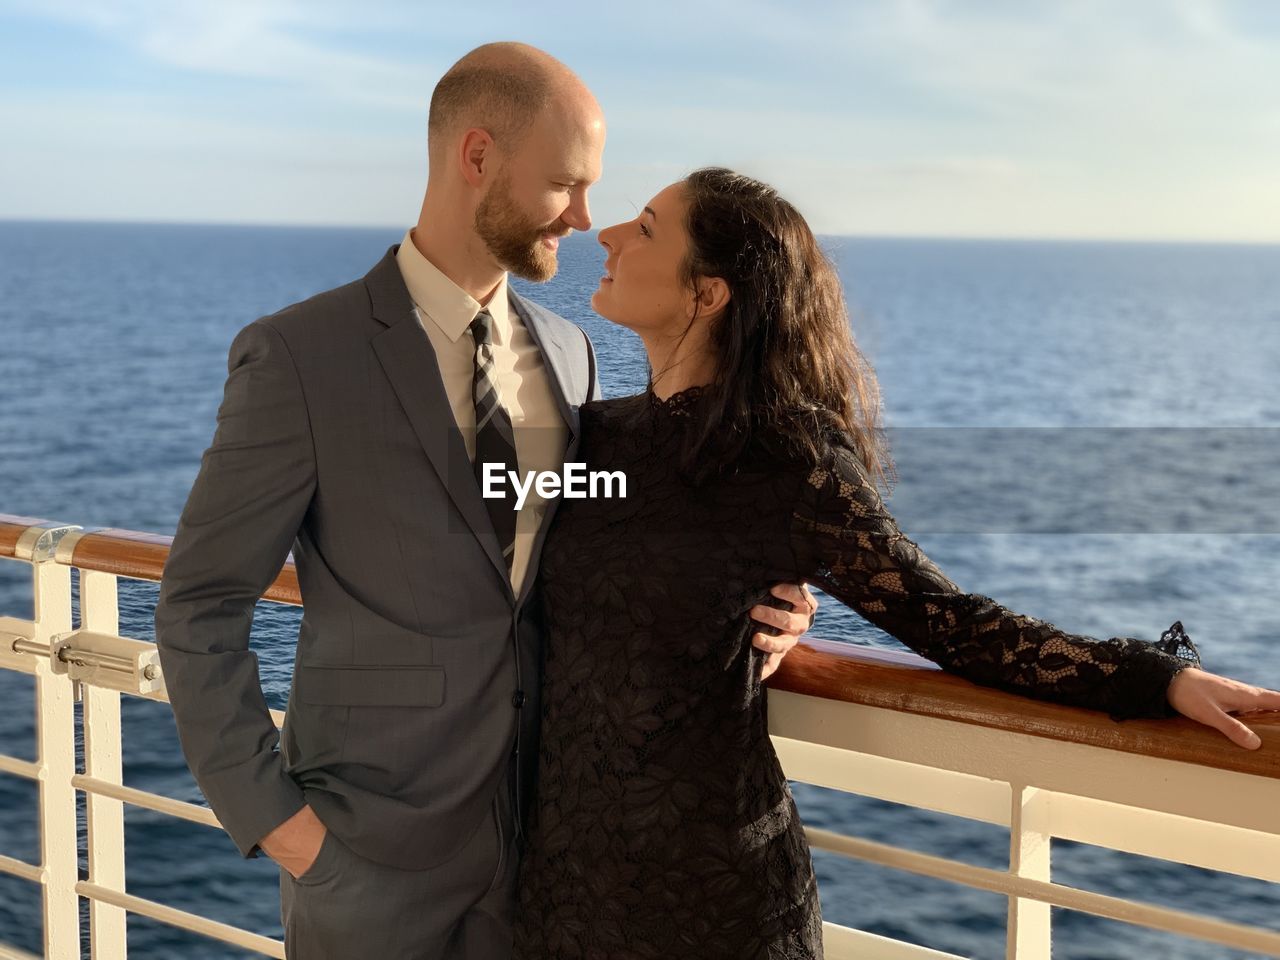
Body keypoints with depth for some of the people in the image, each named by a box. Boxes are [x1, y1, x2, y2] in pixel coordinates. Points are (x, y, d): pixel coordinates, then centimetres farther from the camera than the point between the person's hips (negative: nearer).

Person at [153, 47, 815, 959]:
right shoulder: (301, 357, -13)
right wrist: (272, 817, -12)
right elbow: (201, 607, -9)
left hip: (544, 825, 5)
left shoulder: (566, 353, 5)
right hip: (373, 846, -5)